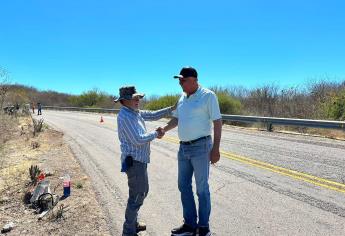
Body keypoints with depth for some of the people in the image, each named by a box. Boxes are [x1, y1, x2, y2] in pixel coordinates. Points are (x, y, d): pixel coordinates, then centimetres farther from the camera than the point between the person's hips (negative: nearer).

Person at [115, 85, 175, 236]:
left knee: (142, 191, 21)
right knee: (137, 196, 0)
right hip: (134, 161, -10)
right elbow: (138, 140, -24)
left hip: (139, 159, 10)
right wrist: (155, 134, -11)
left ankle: (133, 223, 36)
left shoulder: (135, 112, 10)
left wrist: (172, 108, 7)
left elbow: (153, 115, 16)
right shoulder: (125, 116, -19)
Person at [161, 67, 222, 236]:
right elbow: (176, 119, 20)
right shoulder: (182, 98, 11)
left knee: (202, 188, 4)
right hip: (183, 147, 7)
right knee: (184, 186, 13)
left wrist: (215, 149, -16)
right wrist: (162, 130, 5)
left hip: (200, 147, -7)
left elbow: (217, 122, -11)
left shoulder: (208, 95, -9)